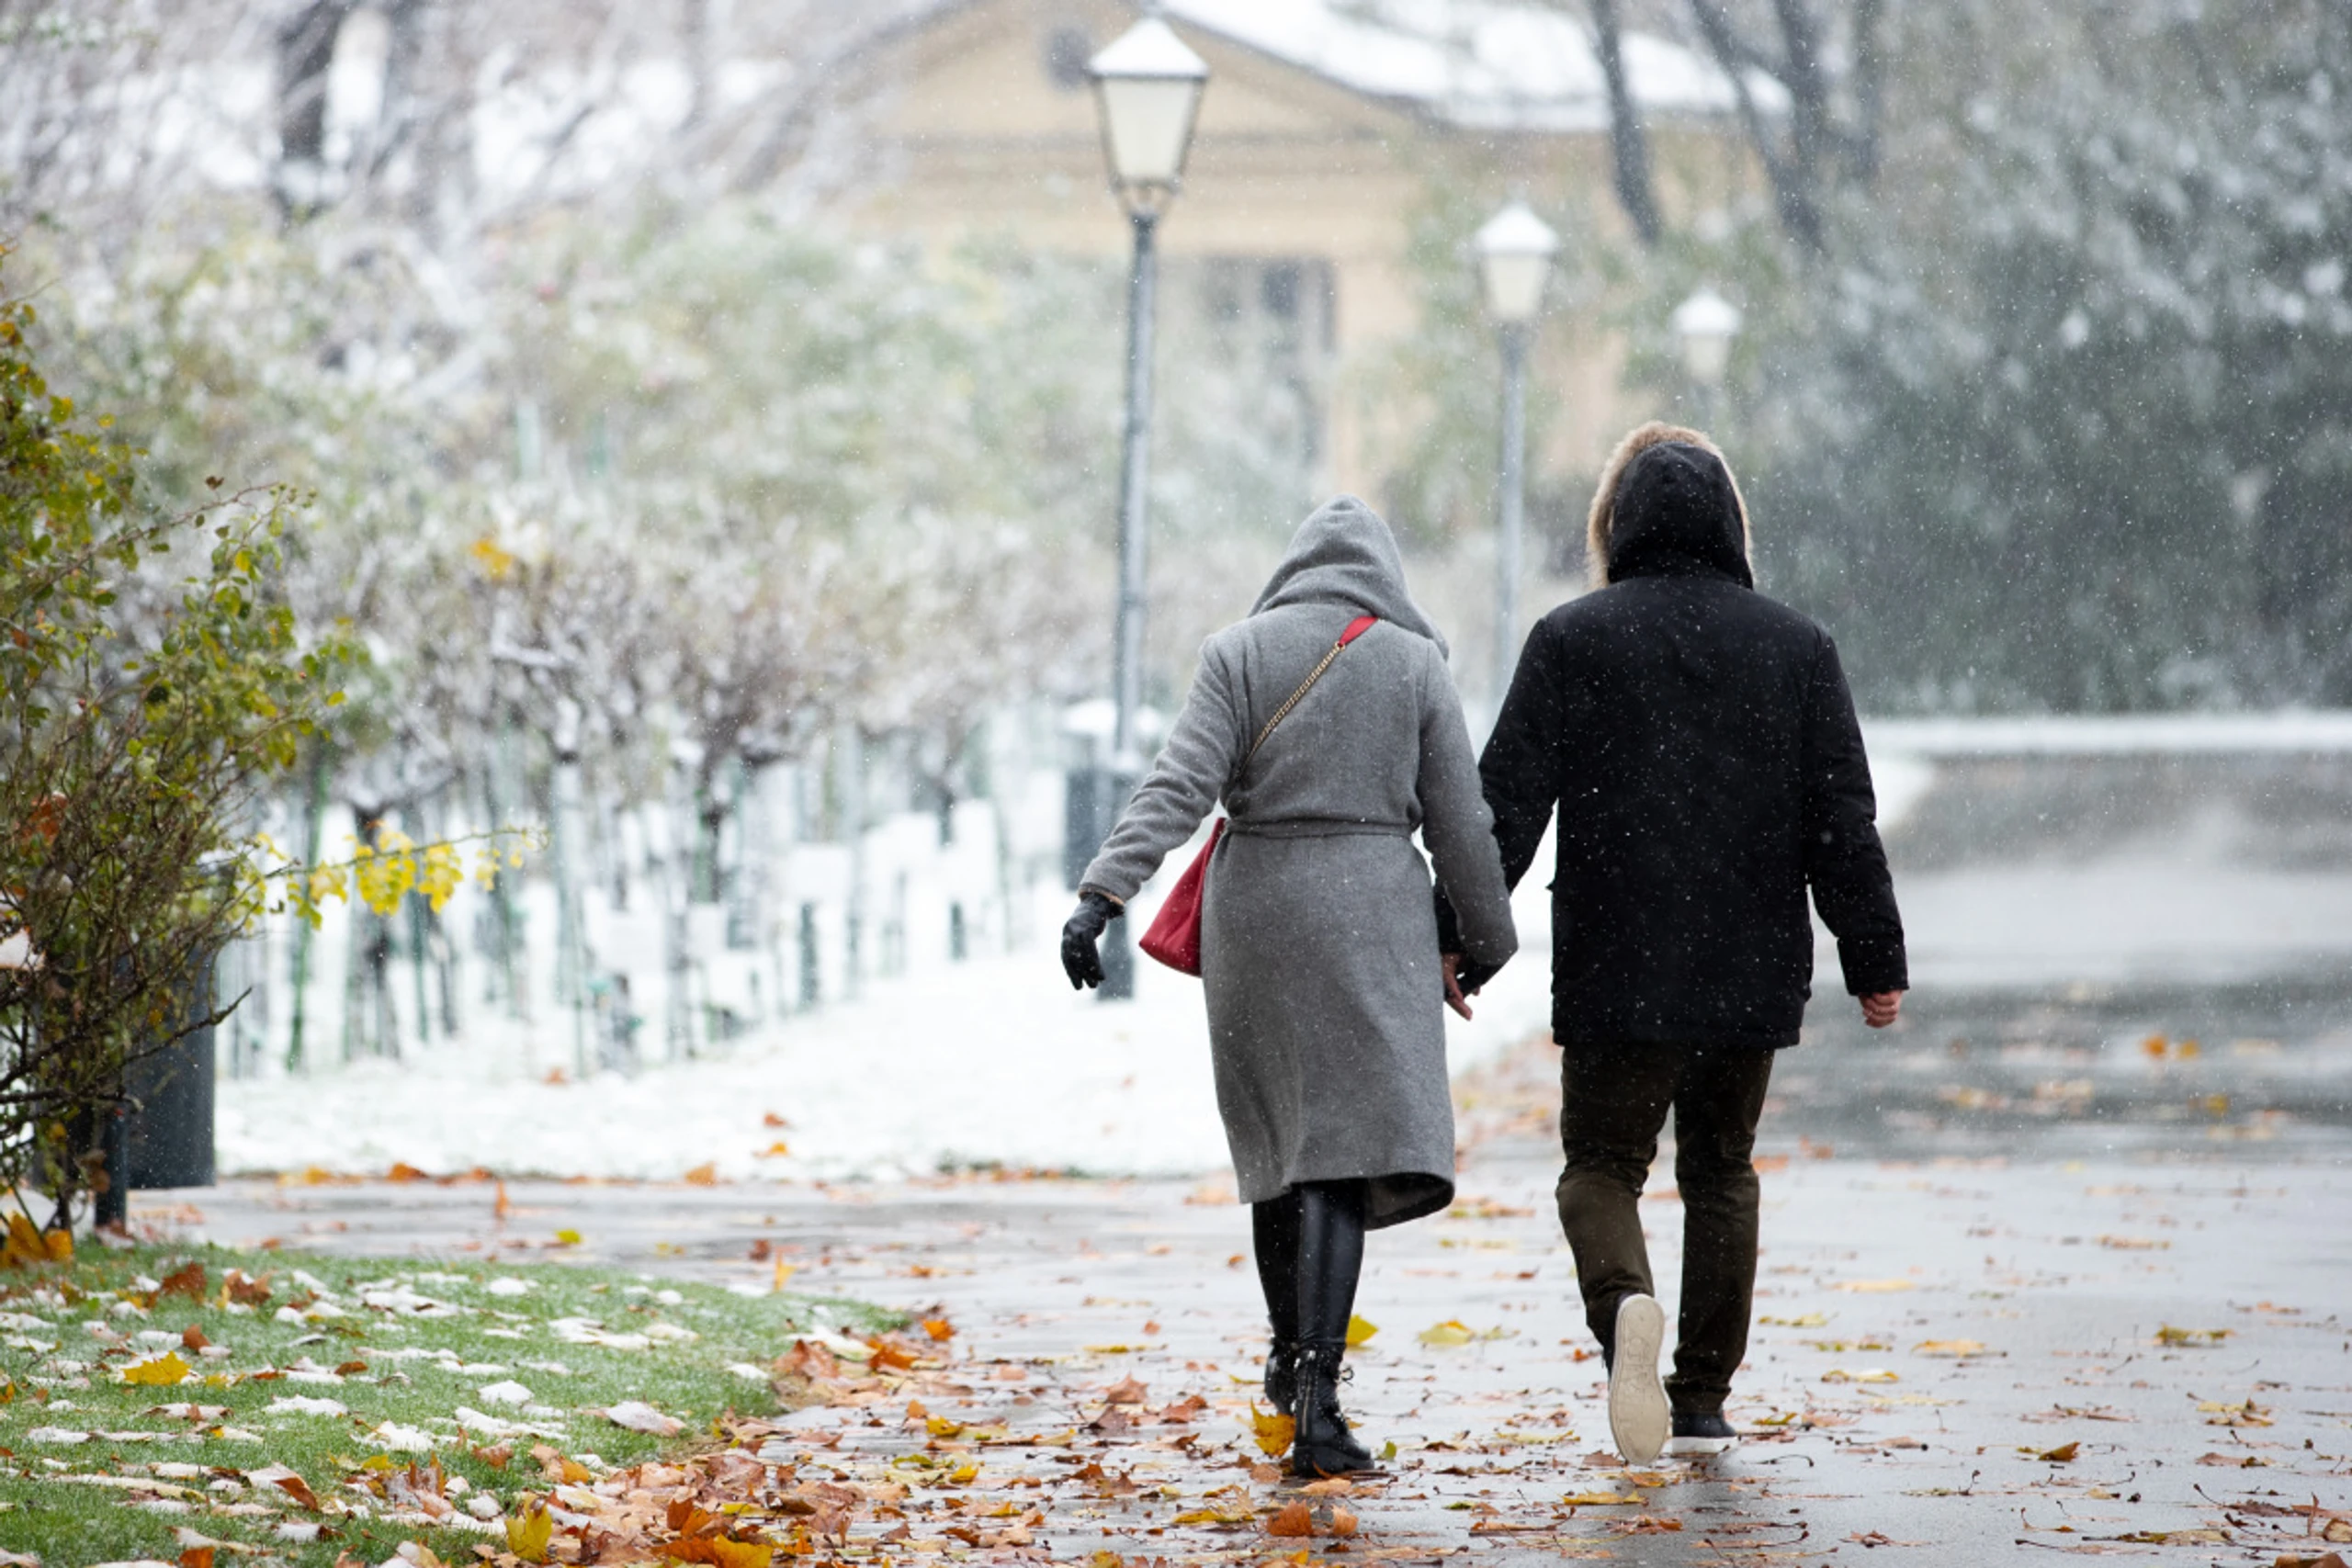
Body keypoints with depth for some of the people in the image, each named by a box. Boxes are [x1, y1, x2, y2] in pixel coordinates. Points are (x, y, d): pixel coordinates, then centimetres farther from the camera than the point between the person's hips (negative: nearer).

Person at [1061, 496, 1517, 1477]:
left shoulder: (1240, 652, 2)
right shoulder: (1413, 664, 2)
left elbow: (1180, 785, -11)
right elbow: (1460, 823, 4)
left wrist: (1104, 892, -16)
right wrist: (1486, 939, 18)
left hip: (1255, 909, 2)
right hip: (1373, 912, -2)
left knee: (1278, 1136, 19)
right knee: (1348, 1145, -7)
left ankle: (1291, 1356, 34)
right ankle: (1316, 1399, -19)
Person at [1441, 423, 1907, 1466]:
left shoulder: (1571, 640, -3)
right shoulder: (1796, 647, 4)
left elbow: (1507, 803, -6)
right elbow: (1845, 819, 3)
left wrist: (1463, 938, 0)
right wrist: (1875, 961, 8)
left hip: (1616, 970, -2)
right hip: (1753, 974, 2)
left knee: (1601, 1164, 6)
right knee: (1721, 1169, 16)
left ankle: (1624, 1301, -26)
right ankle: (1702, 1403, 14)